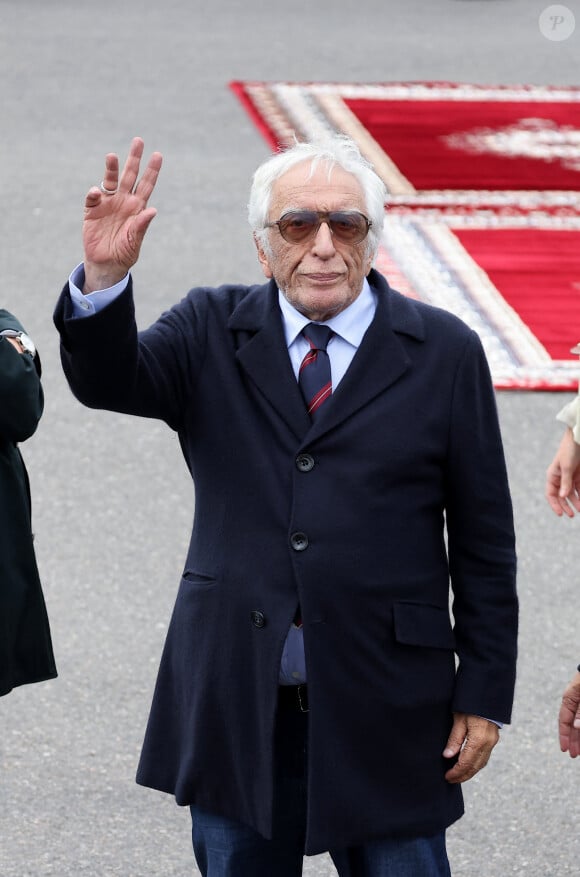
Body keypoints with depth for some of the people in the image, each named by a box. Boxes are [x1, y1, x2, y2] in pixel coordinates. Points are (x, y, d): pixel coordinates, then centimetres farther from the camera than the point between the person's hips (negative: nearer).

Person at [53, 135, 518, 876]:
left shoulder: (443, 353, 0)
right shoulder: (211, 334, 6)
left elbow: (484, 541, 1)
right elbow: (109, 382, -12)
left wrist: (485, 695, -1)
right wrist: (104, 277, -31)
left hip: (386, 708, -2)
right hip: (235, 700, 2)